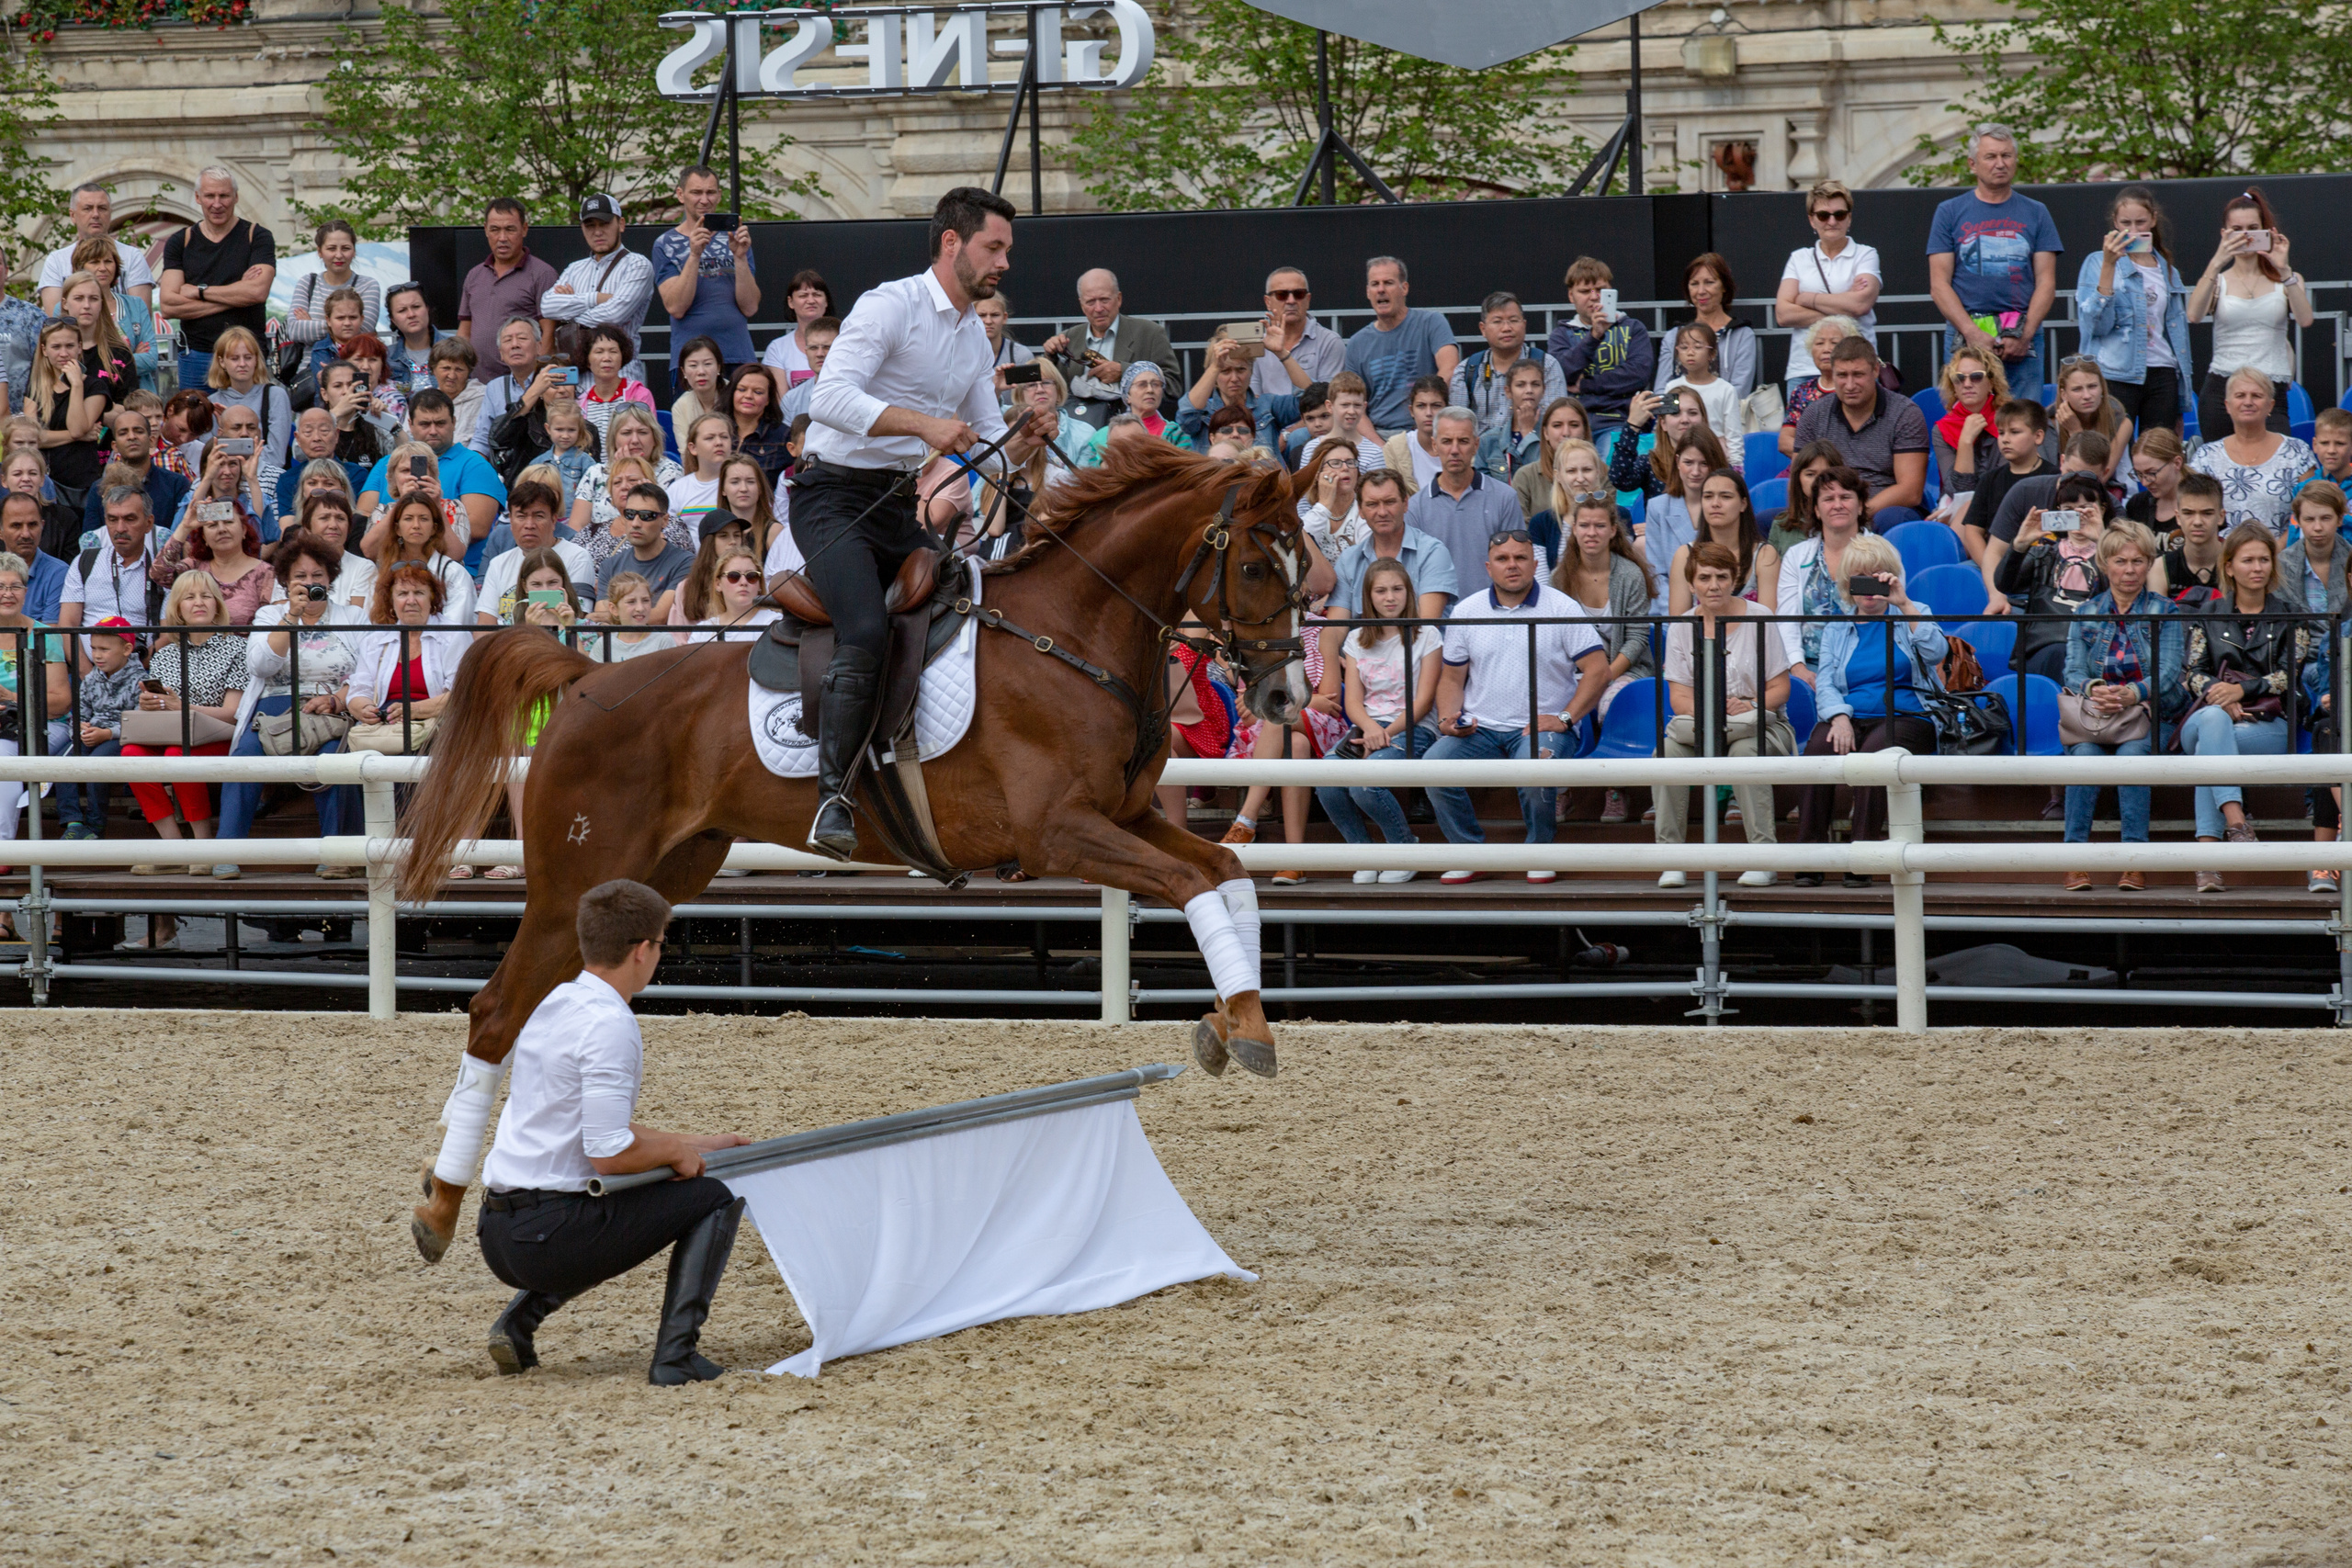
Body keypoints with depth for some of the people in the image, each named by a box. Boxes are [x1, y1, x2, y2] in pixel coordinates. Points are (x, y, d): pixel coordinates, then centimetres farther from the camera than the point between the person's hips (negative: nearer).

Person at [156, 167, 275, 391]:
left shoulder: (257, 237, 3)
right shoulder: (181, 242, 9)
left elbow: (258, 291, -13)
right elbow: (167, 305, -4)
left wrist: (199, 291, -7)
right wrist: (234, 296, -9)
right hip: (196, 355, 2)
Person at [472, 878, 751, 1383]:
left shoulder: (551, 1003, 14)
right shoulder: (609, 1025, -15)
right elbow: (610, 1153, -21)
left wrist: (695, 1146, 29)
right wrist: (676, 1152, -1)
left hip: (497, 1236, 9)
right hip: (552, 1236, -9)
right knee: (715, 1198, 3)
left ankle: (519, 1319, 17)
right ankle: (675, 1355, -6)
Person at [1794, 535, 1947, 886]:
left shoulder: (1912, 616, 14)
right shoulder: (1836, 630, 21)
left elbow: (1935, 652, -7)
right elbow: (1825, 684, 9)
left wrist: (1903, 603, -13)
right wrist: (1839, 716, -13)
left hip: (1905, 717, -2)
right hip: (1850, 716, 2)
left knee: (1874, 751, -36)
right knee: (1819, 749, -32)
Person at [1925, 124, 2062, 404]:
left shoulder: (2035, 214, 12)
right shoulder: (1950, 213, 8)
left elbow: (2046, 283, 7)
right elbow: (1939, 284, 2)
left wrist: (2024, 335, -9)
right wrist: (1972, 333, -11)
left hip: (2023, 339, 1)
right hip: (1965, 334, -1)